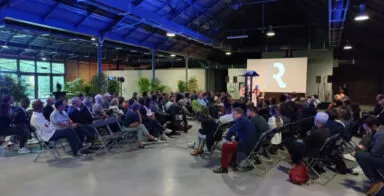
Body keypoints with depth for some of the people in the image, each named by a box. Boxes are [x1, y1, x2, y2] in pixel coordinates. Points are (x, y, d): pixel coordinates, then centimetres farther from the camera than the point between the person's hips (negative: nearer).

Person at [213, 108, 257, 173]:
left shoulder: (241, 120, -15)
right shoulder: (245, 120, 15)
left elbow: (231, 130, -23)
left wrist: (227, 139, -7)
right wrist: (235, 140, 7)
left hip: (246, 145, -10)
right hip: (250, 144, 10)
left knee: (225, 146, -6)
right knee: (232, 143, 30)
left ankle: (224, 168, 0)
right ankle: (232, 162, 39)